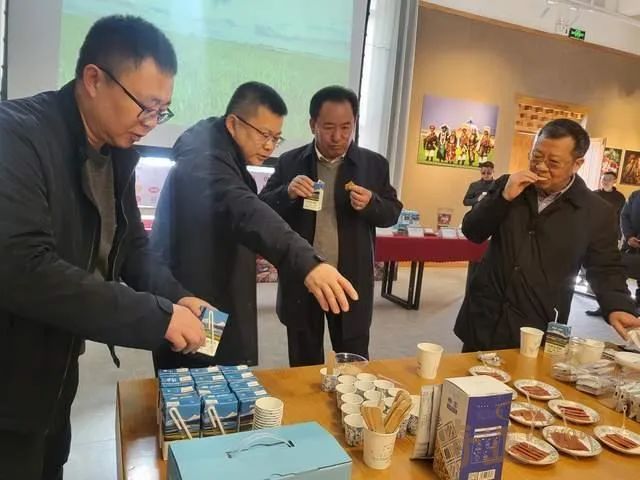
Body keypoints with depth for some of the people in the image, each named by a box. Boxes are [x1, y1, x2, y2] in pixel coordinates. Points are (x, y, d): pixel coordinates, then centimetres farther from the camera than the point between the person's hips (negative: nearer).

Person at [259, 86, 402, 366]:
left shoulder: (374, 164, 1)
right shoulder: (290, 162, 0)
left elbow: (392, 212, 5)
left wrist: (371, 202, -18)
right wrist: (288, 193, -21)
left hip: (351, 282, 0)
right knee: (304, 366, 16)